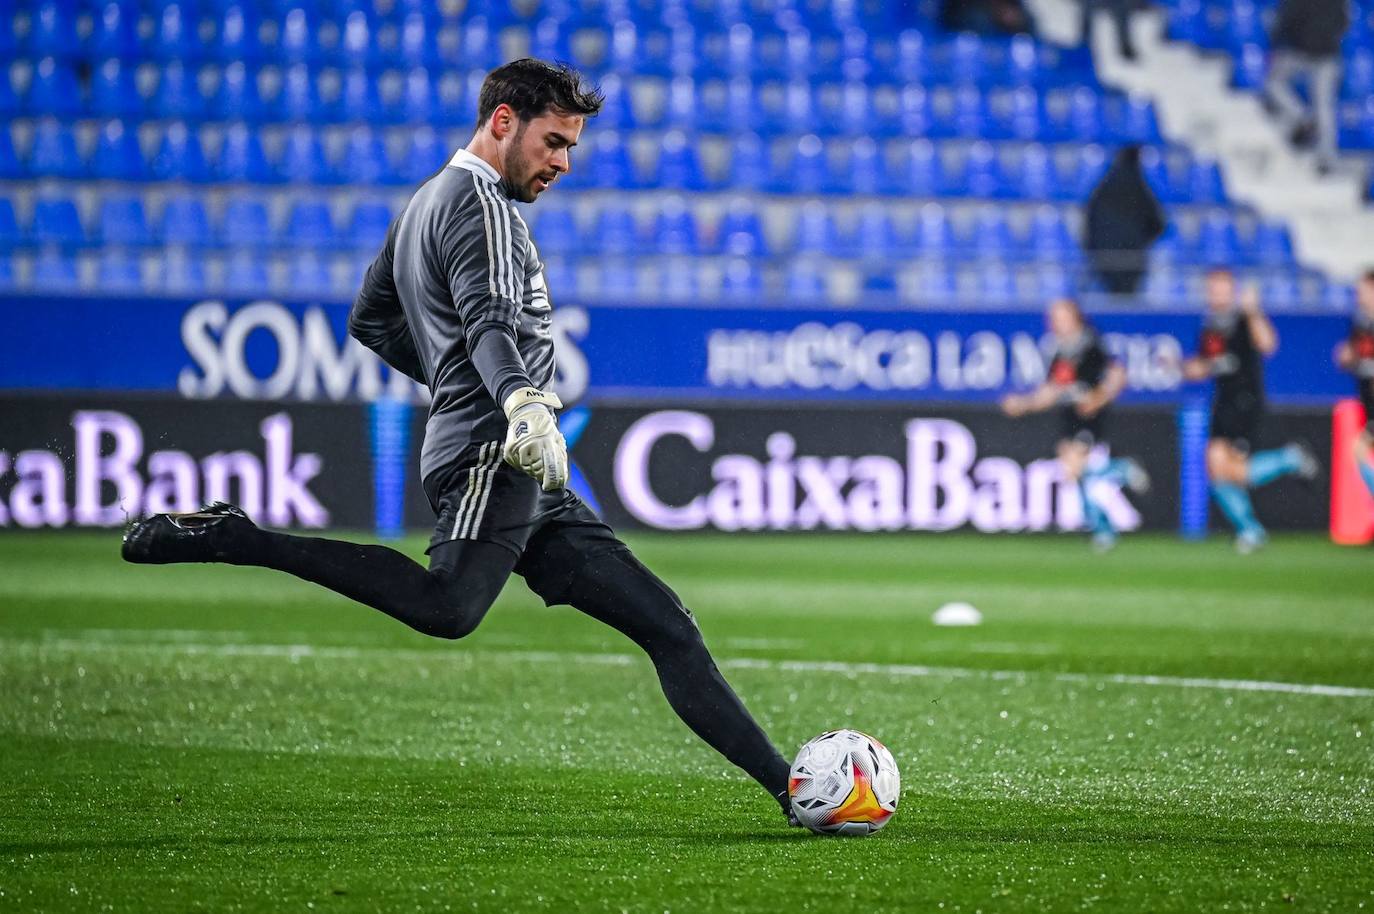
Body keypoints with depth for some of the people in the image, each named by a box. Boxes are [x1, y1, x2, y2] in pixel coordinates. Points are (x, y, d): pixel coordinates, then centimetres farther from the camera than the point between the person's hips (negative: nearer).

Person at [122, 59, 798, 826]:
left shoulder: (428, 203, 27)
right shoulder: (478, 200, -4)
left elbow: (371, 320, 35)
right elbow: (491, 322, -23)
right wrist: (523, 404, -40)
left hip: (528, 488, 11)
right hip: (492, 456, -11)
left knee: (666, 625, 6)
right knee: (449, 608, -33)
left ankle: (790, 788, 5)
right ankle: (230, 539, -23)